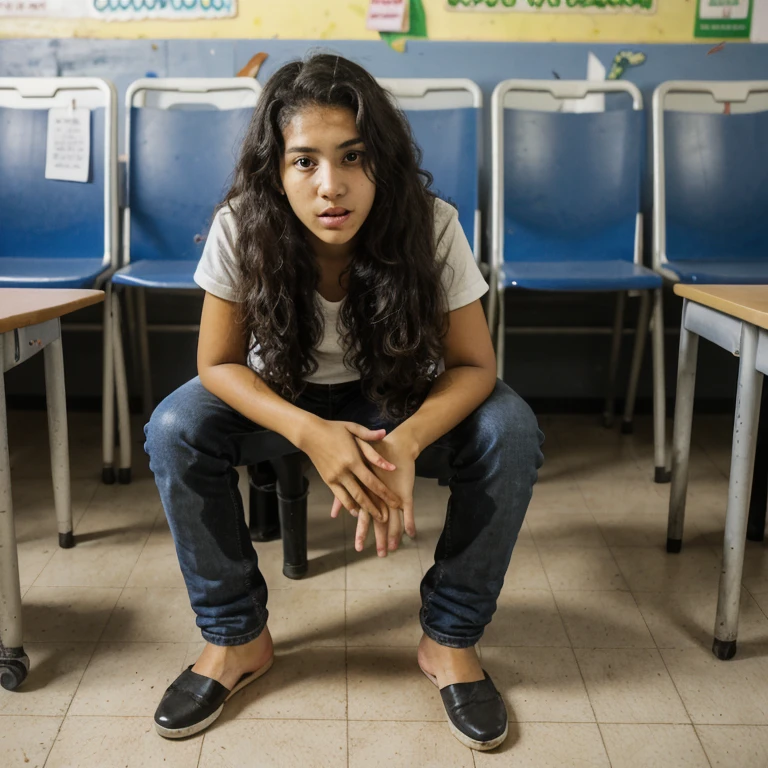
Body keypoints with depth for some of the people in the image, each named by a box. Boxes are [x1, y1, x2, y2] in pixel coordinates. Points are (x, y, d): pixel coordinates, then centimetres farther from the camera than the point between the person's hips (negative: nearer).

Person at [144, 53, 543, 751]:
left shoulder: (431, 227, -26)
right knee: (175, 429, -25)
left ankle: (451, 639, -5)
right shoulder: (240, 230, -24)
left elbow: (473, 365, -21)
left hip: (403, 399, 0)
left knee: (510, 431, -26)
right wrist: (312, 433, -35)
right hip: (282, 398, 1)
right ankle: (236, 636, -3)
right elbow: (219, 364, -17)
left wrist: (406, 441, -41)